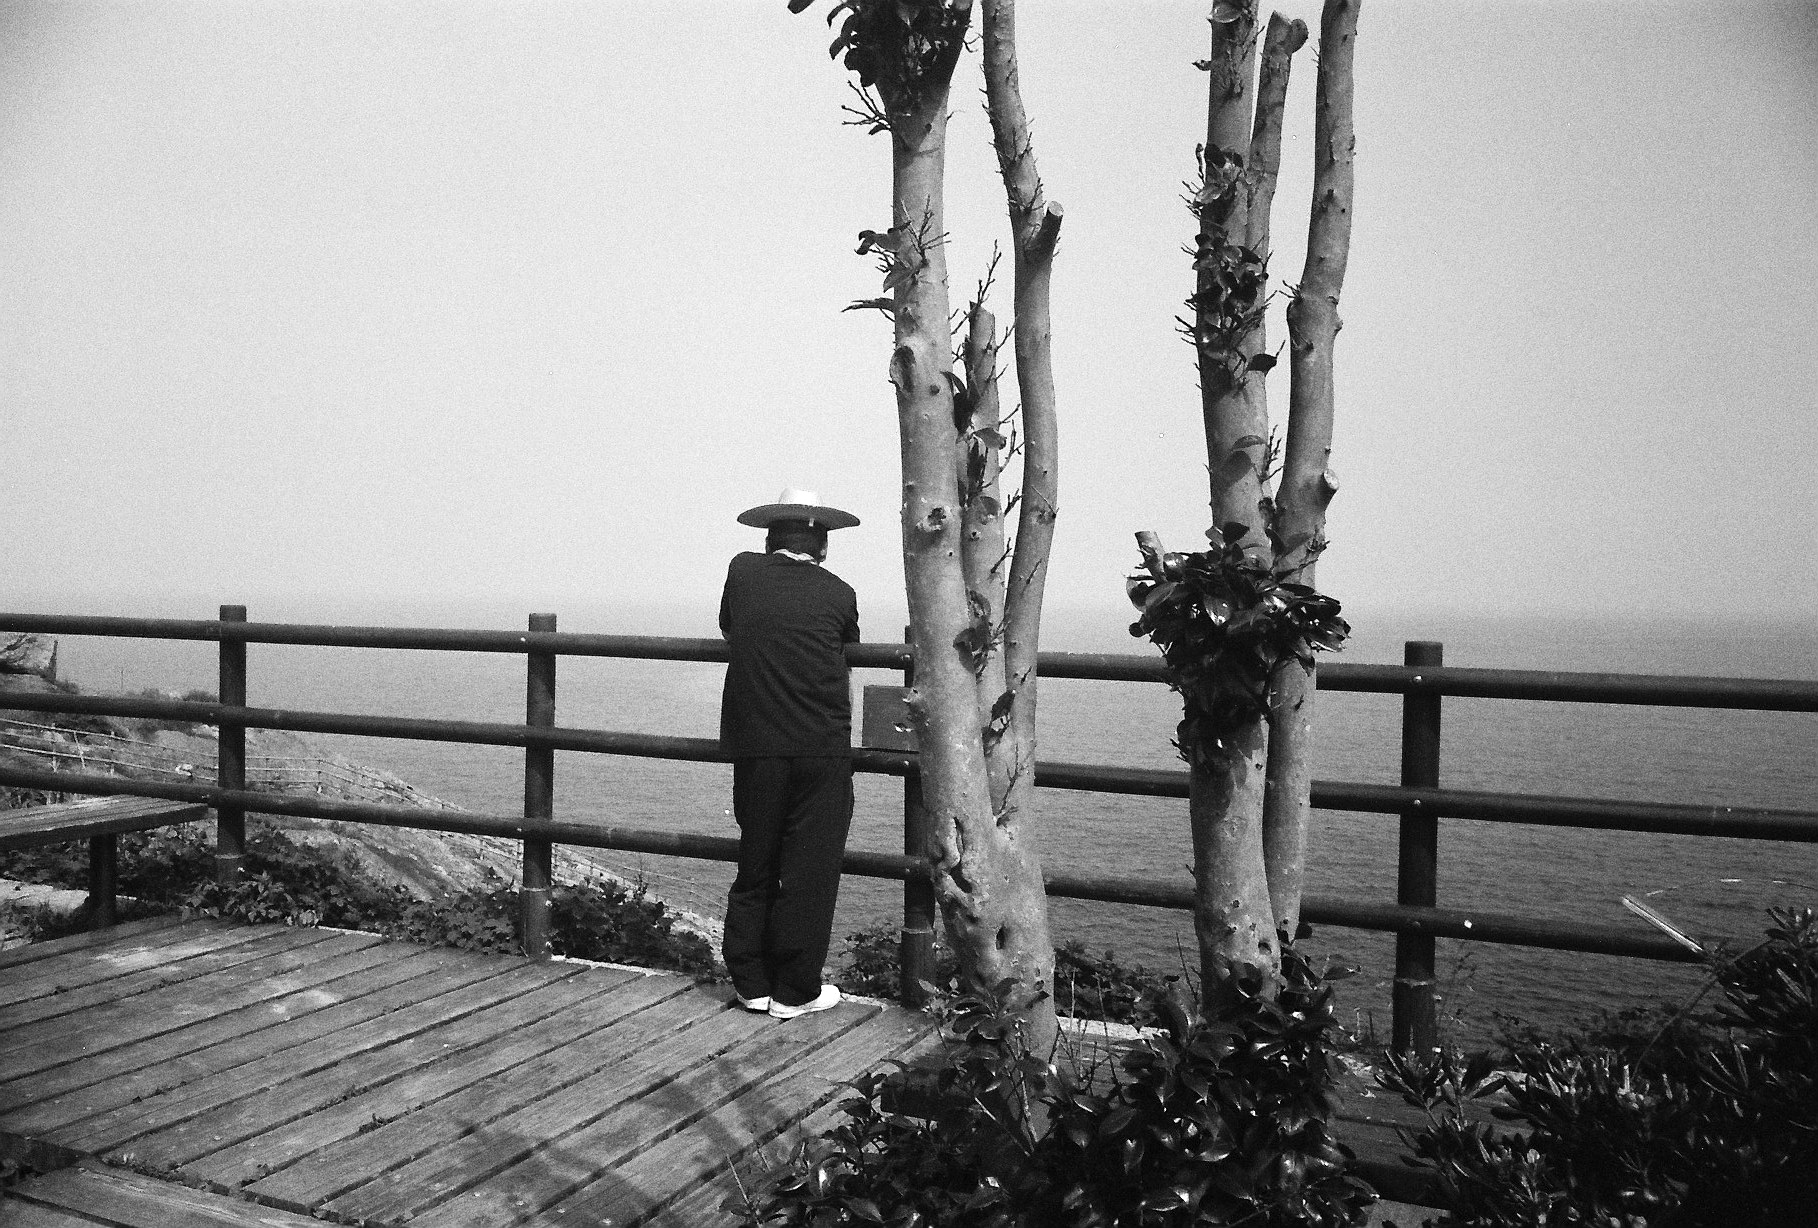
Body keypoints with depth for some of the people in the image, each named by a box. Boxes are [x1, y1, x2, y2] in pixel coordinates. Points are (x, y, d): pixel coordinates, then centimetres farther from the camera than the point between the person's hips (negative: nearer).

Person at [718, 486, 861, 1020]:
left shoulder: (742, 571, 6)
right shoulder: (839, 595, 2)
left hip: (753, 747, 2)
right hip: (822, 748, -2)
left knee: (755, 865, 14)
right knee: (809, 870, 6)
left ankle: (750, 982, 23)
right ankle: (795, 991, 13)